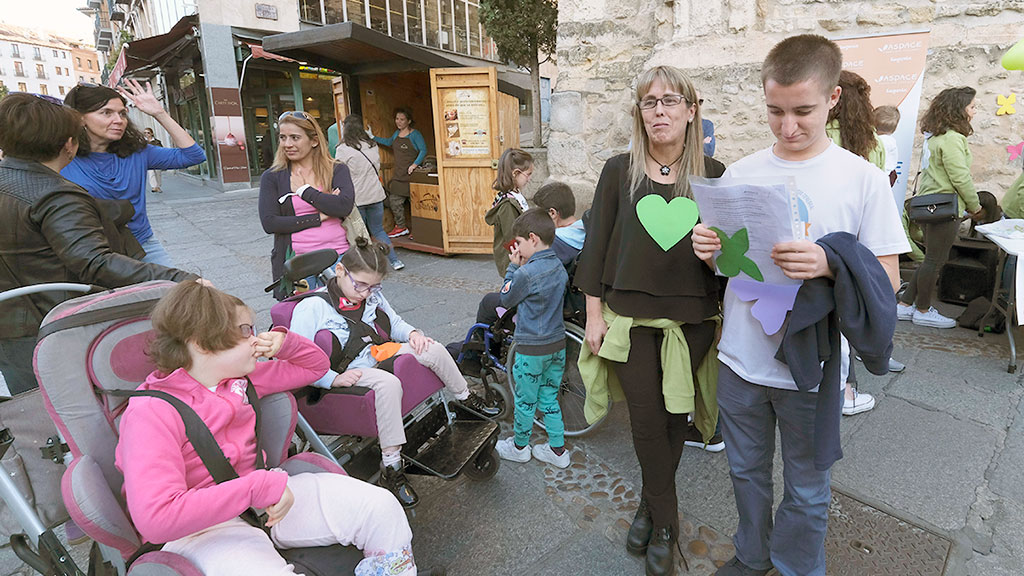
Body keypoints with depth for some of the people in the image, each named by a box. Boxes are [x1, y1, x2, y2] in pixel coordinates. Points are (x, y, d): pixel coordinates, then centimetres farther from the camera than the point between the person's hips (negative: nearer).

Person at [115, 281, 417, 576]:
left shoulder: (238, 380, 6)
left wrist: (283, 342, -2)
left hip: (263, 501, 7)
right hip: (199, 531, -6)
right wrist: (257, 487, -31)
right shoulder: (151, 414, -17)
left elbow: (315, 365, 18)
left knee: (380, 507, -9)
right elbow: (154, 518, -29)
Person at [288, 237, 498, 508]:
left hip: (379, 353, 6)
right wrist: (334, 379, -27)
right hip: (349, 373, -6)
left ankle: (466, 398, 11)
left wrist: (412, 333, 0)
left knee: (433, 349, -15)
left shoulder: (372, 294, 10)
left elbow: (394, 322, 22)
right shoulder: (311, 308, -11)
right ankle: (391, 468, -28)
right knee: (388, 383, -37)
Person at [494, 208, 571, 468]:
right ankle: (558, 450, 27)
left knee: (525, 402, 12)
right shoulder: (559, 268, 2)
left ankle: (519, 447, 30)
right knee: (549, 399, 19)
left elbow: (506, 299, -7)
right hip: (557, 344, 7)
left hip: (531, 349, -7)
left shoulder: (527, 273, -23)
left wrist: (514, 266, -3)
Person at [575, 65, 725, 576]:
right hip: (630, 314, 0)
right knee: (646, 419, 2)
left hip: (690, 318, 1)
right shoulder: (619, 170, 1)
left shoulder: (713, 175, 2)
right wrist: (594, 315, -1)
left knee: (673, 417, 9)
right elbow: (597, 244, 1)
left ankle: (650, 506, 33)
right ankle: (665, 525, 22)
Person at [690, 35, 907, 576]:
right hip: (740, 358, 3)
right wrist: (708, 249, -15)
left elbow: (887, 280, -8)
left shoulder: (863, 180, -9)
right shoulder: (740, 173, 0)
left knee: (805, 490, 16)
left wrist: (829, 265, -28)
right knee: (747, 471, 22)